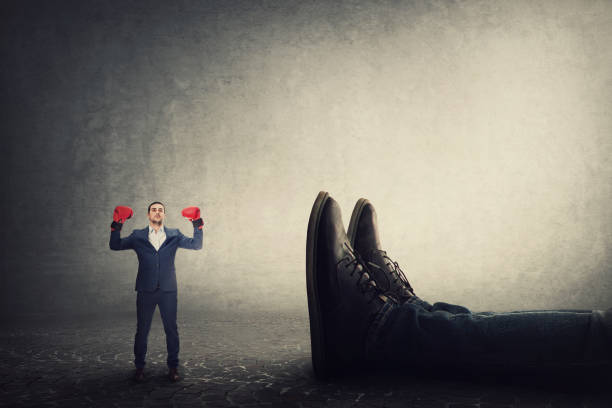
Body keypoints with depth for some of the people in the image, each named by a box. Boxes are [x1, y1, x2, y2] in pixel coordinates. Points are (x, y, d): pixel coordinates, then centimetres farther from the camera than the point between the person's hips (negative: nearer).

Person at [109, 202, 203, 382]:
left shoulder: (174, 235, 8)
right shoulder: (138, 236, 8)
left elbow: (196, 245, 0)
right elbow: (115, 245, 2)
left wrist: (198, 226, -12)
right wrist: (116, 227, -11)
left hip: (168, 290, 0)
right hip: (145, 291, 0)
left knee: (171, 329, 5)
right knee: (142, 330, 6)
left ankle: (173, 367, 17)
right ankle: (139, 367, 21)